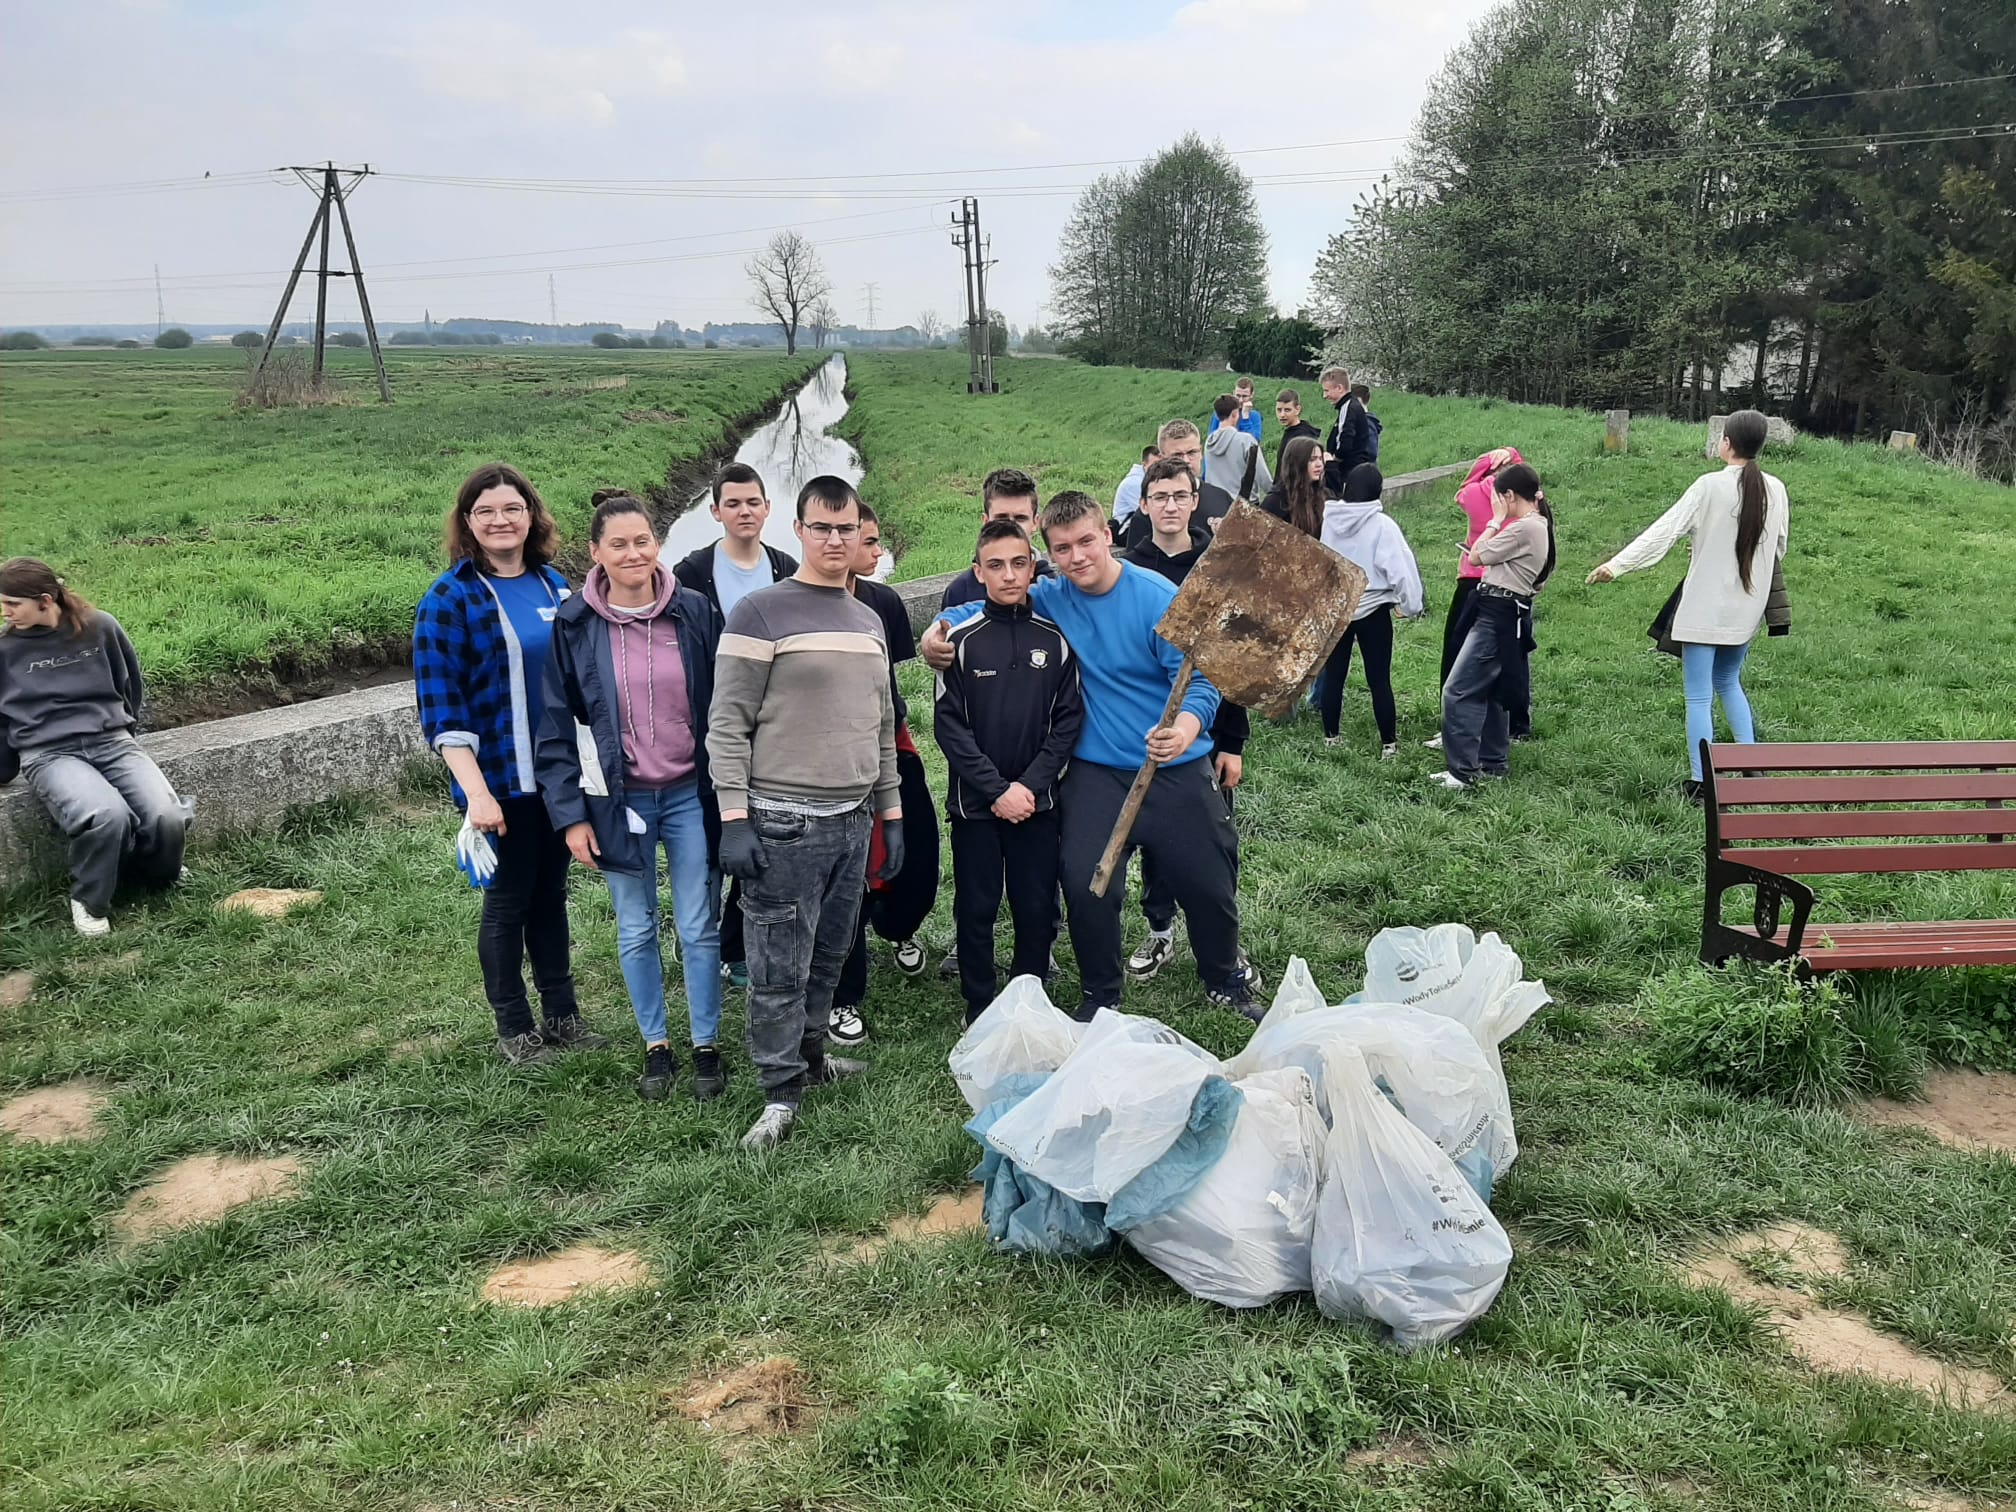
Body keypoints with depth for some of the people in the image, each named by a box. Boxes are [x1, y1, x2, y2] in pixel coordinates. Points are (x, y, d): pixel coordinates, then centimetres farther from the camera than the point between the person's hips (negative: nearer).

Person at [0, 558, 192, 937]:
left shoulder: (100, 627, 3)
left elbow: (130, 685, 19)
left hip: (111, 741, 2)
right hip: (49, 754, -2)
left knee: (168, 817, -24)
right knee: (107, 815, -35)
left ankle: (153, 877, 12)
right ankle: (89, 900, -7)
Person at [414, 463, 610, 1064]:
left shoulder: (553, 585, 7)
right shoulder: (449, 598, -11)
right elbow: (441, 706, -14)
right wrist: (475, 792, -22)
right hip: (500, 782, -5)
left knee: (551, 891, 16)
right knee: (508, 899, 6)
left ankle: (561, 1014, 28)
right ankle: (513, 1029, 21)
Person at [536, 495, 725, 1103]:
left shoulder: (695, 613, -4)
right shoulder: (574, 625, -5)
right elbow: (556, 727, -1)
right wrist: (570, 815, -6)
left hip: (690, 795, 0)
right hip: (619, 801, 0)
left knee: (699, 928, 6)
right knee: (636, 931, 12)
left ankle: (706, 1046, 22)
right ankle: (655, 1047, 28)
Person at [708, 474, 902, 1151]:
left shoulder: (869, 621, 15)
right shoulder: (761, 613, -6)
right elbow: (727, 722, -9)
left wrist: (891, 813, 18)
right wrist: (734, 817, -14)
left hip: (852, 818, 6)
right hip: (783, 823, -6)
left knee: (830, 955, 14)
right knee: (780, 968, -3)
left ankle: (809, 1051, 30)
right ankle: (782, 1092, 7)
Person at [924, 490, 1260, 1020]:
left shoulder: (1159, 599, -13)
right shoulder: (1053, 597, -1)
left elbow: (1199, 680, -17)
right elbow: (986, 609, 10)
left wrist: (1186, 725, -38)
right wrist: (940, 630, -12)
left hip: (1176, 771, -2)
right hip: (1096, 772, 2)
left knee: (1208, 885, 6)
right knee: (1085, 883, -8)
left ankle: (1227, 980, 35)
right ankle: (1100, 993, 17)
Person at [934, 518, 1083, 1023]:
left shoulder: (1054, 639, 1)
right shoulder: (961, 640, -4)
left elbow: (1068, 719, 0)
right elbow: (949, 726, -6)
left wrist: (1030, 783, -10)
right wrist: (997, 789, -12)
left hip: (1037, 801, 2)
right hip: (975, 804, -1)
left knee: (1038, 911, 6)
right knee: (976, 911, 6)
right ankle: (979, 1013, 20)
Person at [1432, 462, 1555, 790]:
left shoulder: (1524, 528, -18)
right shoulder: (1538, 525, 14)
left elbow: (1477, 555, -11)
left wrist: (1497, 519, -2)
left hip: (1499, 614, -11)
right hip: (1508, 614, 11)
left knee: (1458, 692, -10)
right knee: (1490, 691, 17)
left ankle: (1462, 771, -10)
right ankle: (1493, 762, 25)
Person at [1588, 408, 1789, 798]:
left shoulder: (1711, 486, -13)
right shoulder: (1775, 490, 3)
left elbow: (1665, 530, -17)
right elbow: (1778, 549, 14)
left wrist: (1617, 564, -17)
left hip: (1705, 608, -6)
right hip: (1746, 609, 6)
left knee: (1699, 697, 0)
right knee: (1728, 683, 25)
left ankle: (1701, 781, 1)